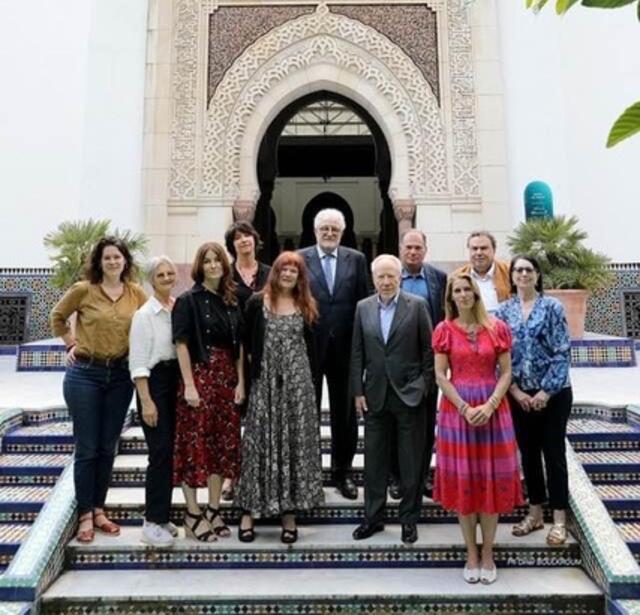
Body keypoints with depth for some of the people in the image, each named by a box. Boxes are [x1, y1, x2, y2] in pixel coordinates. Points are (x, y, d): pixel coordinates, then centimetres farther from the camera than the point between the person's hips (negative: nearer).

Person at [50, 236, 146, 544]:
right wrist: (72, 344, 5)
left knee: (107, 448, 11)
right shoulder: (83, 289, -5)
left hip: (120, 375, 3)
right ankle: (85, 516, 17)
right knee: (86, 449, 3)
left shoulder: (137, 293, 1)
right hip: (85, 374, -2)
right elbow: (57, 316, 10)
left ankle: (98, 510, 26)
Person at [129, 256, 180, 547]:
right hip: (155, 381, -5)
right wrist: (146, 402, -14)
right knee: (161, 451, -5)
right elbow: (138, 362, -10)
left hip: (177, 381, 5)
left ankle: (158, 515, 26)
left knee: (170, 451, 11)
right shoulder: (144, 314, -8)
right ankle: (153, 523, 9)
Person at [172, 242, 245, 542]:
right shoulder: (189, 300, -5)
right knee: (195, 444, 1)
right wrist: (189, 385, -16)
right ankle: (193, 514, 14)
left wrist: (240, 382, 3)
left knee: (224, 444, 9)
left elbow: (239, 345, 9)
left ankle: (213, 510, 22)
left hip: (227, 379, 5)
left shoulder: (232, 301, 9)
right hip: (199, 377, -5)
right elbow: (181, 344, -10)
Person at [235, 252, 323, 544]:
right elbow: (246, 341, 5)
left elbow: (311, 347, 11)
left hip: (297, 383, 2)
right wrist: (254, 366, 0)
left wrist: (305, 377, 6)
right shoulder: (257, 302, 2)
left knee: (295, 443, 4)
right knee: (259, 443, 2)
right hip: (264, 382, -1)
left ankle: (290, 514, 15)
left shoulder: (306, 307, 8)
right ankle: (248, 512, 13)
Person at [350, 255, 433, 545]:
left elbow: (428, 350, -1)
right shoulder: (363, 307, 4)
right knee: (374, 460, 11)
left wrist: (423, 386, -5)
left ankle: (409, 518, 25)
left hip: (409, 394, -2)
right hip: (375, 395, 3)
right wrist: (358, 391, 2)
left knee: (411, 462, 9)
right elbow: (357, 353, 5)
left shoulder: (417, 305, -4)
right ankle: (373, 517, 27)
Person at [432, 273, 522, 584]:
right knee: (463, 480, 6)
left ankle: (488, 553, 23)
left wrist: (489, 406, -14)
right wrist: (465, 409, -13)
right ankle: (471, 553, 21)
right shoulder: (444, 330, -1)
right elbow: (440, 376, -4)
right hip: (456, 410, 0)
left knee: (492, 479, 7)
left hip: (493, 409, 1)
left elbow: (506, 373, -1)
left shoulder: (497, 328, 0)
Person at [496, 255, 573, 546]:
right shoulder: (504, 310, 3)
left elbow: (563, 352, -8)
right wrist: (516, 391, -6)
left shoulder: (552, 307, -4)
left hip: (553, 393, -3)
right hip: (519, 395, 3)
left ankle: (559, 518, 19)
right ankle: (535, 513, 27)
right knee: (528, 453, 12)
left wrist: (546, 391, -12)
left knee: (554, 452, 5)